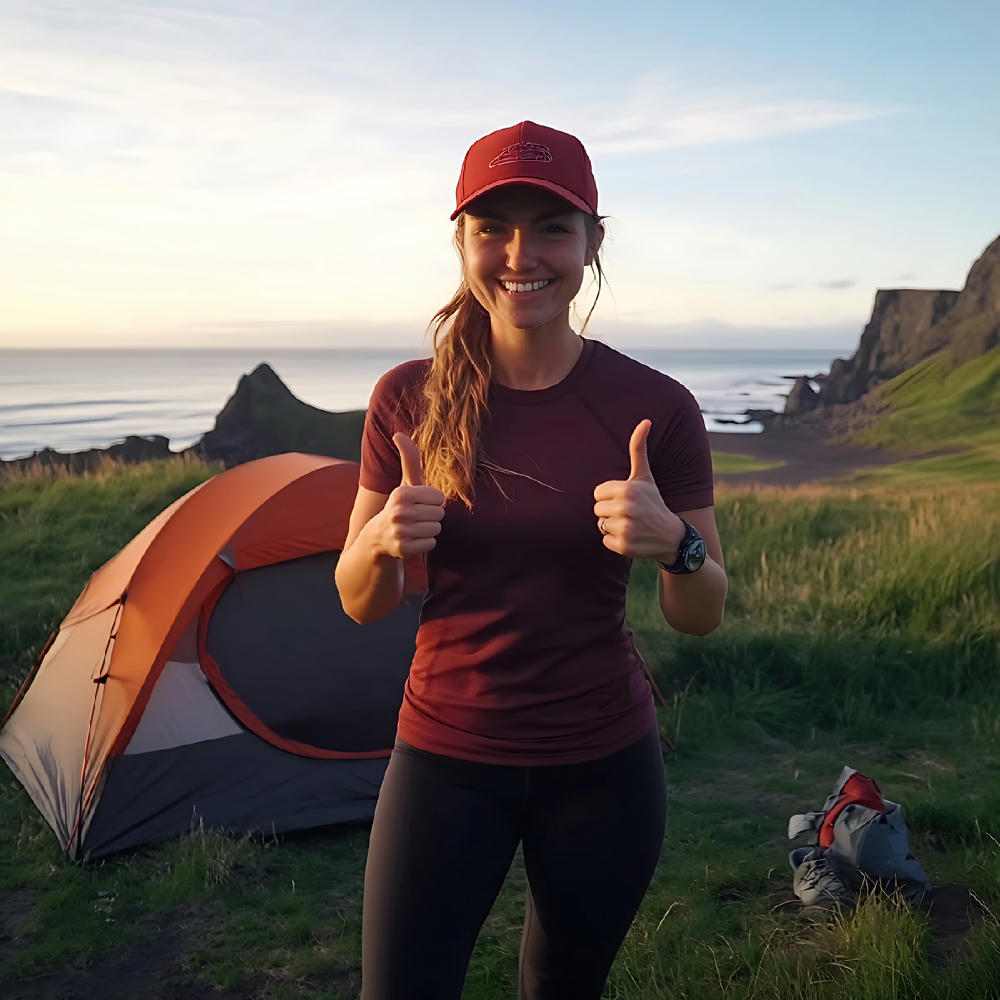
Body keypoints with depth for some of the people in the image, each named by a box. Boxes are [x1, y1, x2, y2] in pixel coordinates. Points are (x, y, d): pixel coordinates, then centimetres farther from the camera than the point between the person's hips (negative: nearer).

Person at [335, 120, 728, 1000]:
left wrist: (674, 544, -24)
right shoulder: (408, 399, -7)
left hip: (604, 763, 0)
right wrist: (384, 540, -21)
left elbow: (703, 617, -2)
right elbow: (360, 603, 1)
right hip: (445, 759, 0)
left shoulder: (657, 407, -10)